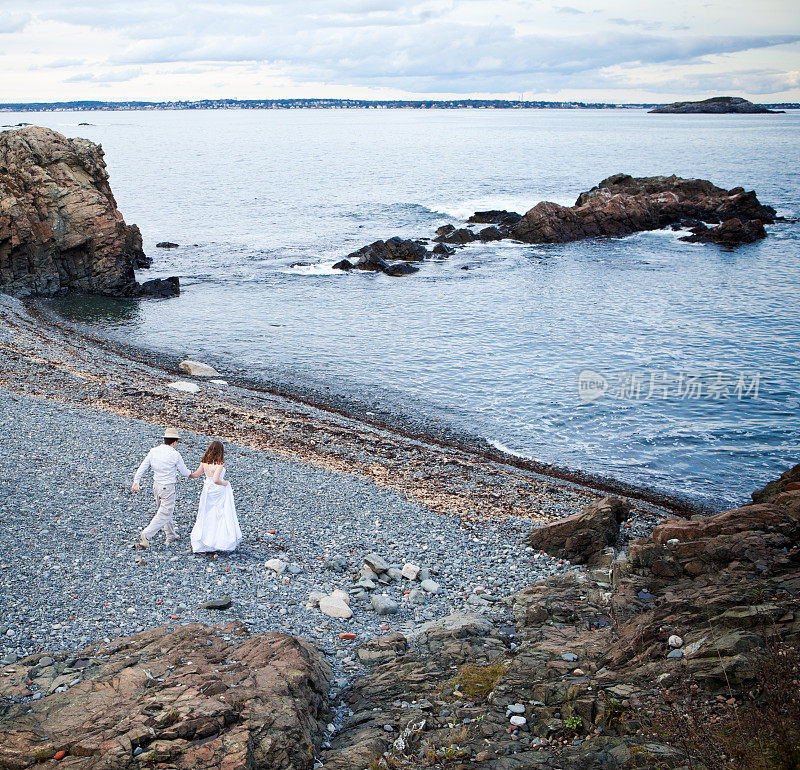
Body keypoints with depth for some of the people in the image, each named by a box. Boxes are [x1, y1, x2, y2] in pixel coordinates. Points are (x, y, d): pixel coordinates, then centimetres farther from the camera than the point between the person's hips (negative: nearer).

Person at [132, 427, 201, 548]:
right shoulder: (175, 454, -15)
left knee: (165, 510, 20)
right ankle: (146, 535, -12)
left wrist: (136, 482, 4)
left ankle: (171, 536, 31)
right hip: (168, 487, -7)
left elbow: (142, 467, -1)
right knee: (164, 513, -2)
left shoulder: (153, 451, 0)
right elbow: (184, 472, -3)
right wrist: (192, 475, 18)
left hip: (156, 485, 7)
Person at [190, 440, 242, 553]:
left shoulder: (204, 462, -4)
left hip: (207, 491, 6)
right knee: (223, 518, 8)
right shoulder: (219, 464, -22)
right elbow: (216, 480, -32)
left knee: (206, 518, 15)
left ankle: (200, 546, 17)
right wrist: (224, 483, -16)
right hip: (219, 492, -6)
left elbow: (196, 474, 9)